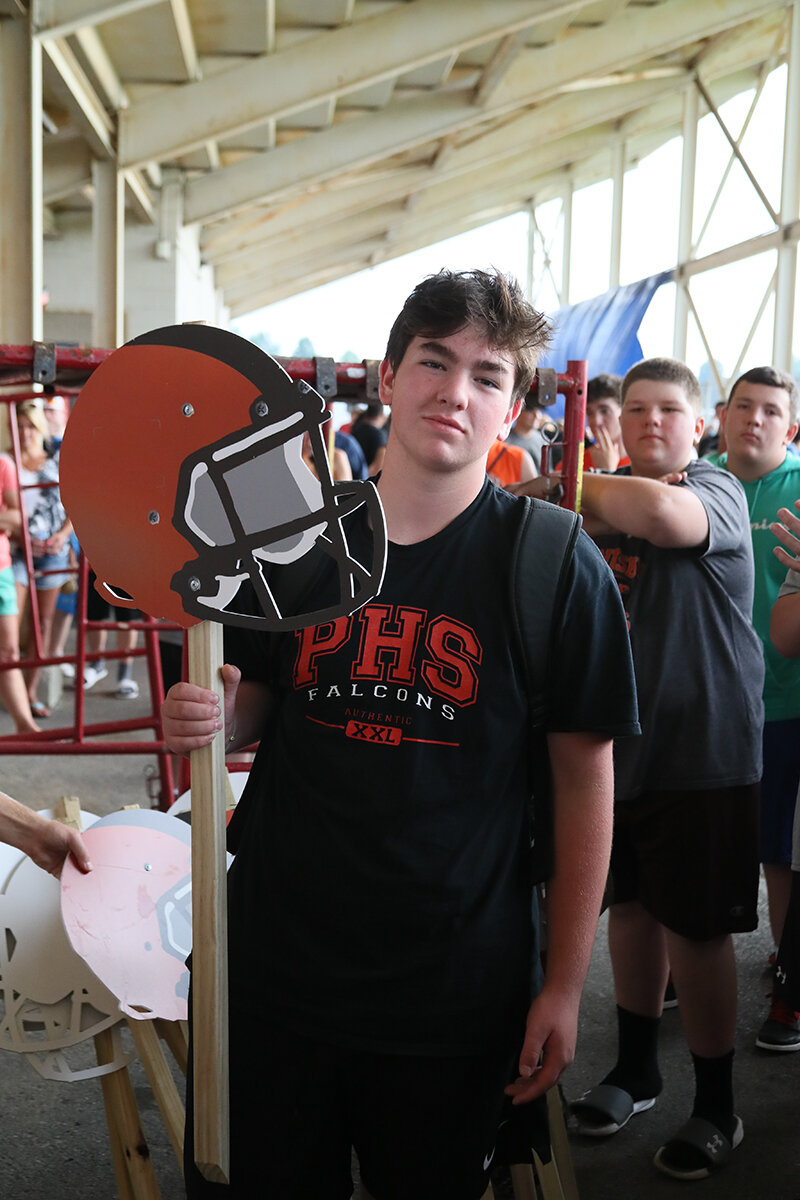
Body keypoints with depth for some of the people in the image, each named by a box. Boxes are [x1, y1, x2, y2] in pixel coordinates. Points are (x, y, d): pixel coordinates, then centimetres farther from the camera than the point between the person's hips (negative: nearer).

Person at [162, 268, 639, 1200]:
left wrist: (565, 984, -4)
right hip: (273, 965, 3)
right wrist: (212, 718, -12)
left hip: (453, 997, -2)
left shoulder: (555, 564, -8)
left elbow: (583, 779, -4)